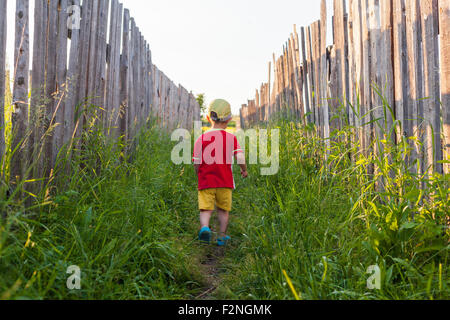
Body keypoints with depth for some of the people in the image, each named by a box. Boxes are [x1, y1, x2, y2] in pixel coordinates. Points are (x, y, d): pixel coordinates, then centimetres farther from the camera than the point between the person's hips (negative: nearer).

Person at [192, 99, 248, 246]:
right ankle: (222, 236, 20)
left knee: (206, 209, 0)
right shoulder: (231, 138, -2)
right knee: (223, 209, 15)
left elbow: (196, 164, -1)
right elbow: (240, 159, -11)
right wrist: (244, 170, 9)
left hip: (206, 182, 0)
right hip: (225, 182, 0)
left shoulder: (201, 139, 0)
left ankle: (204, 227, -26)